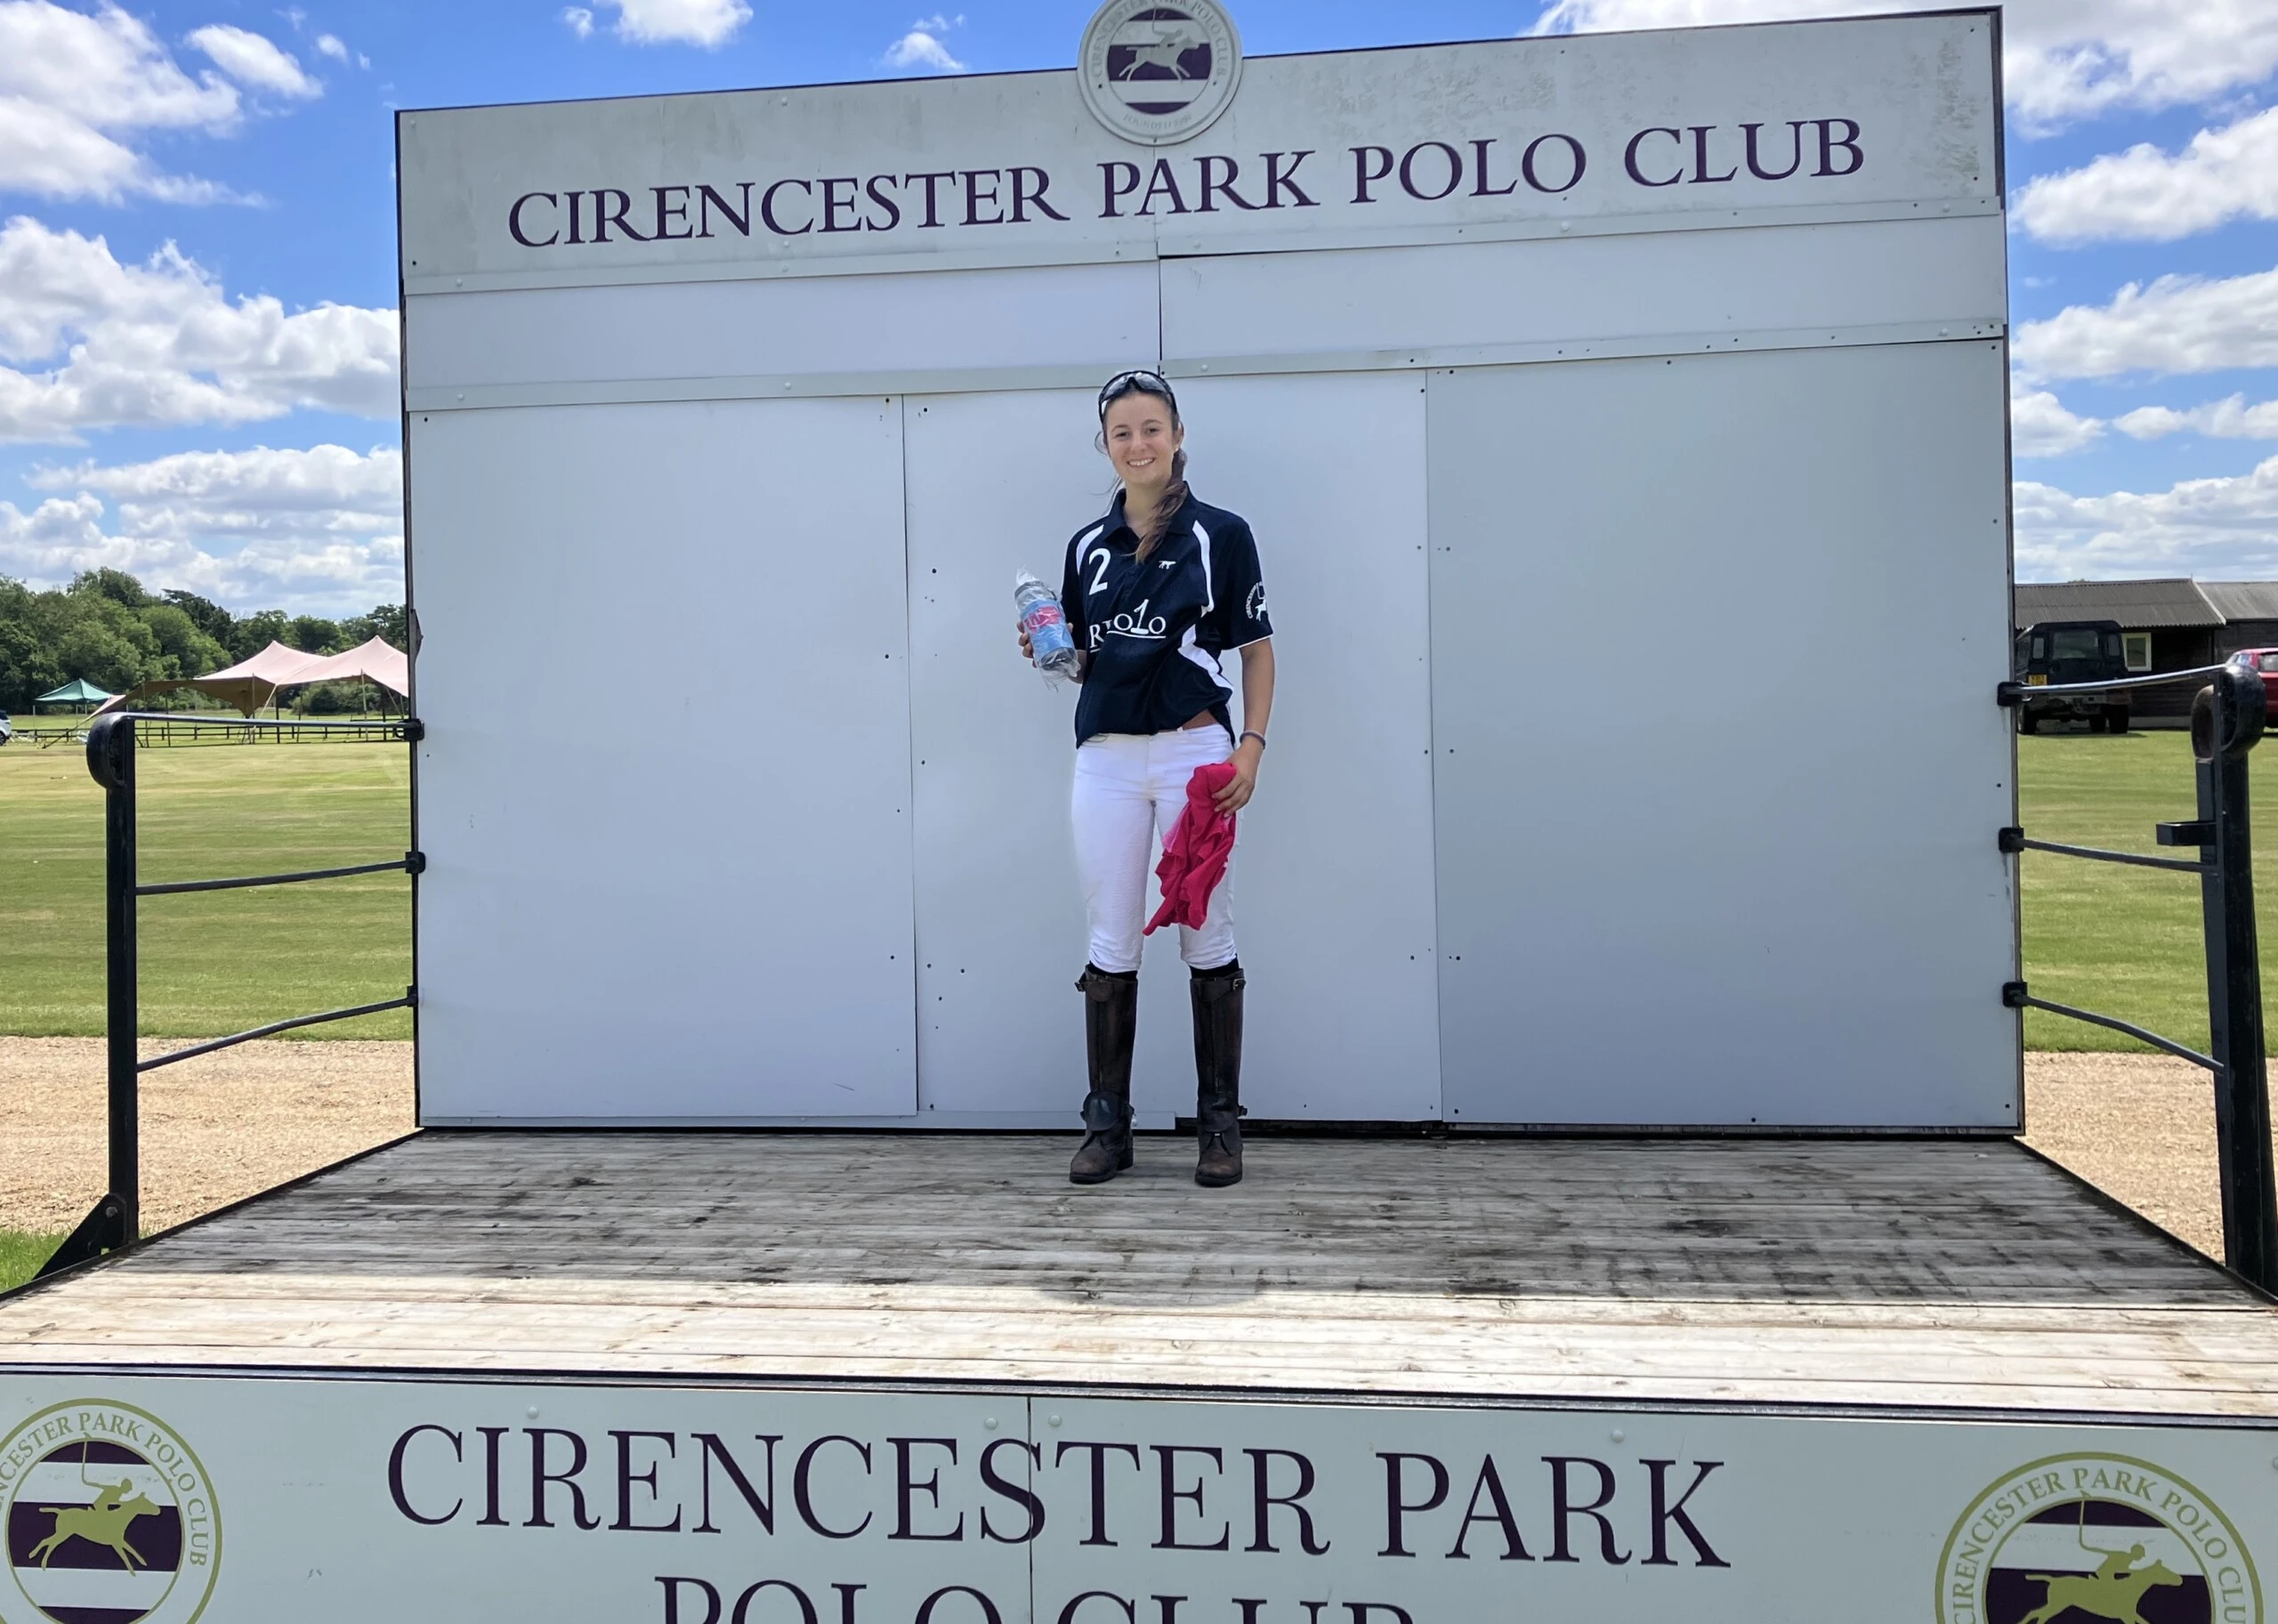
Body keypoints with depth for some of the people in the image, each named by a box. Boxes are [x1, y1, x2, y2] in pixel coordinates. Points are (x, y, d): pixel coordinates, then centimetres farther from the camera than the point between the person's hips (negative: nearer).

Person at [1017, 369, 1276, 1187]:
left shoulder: (1221, 533, 1)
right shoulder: (1087, 546, 11)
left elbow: (1257, 650, 2)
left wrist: (1251, 747, -8)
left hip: (1195, 752, -3)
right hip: (1106, 758, 3)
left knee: (1207, 938, 3)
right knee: (1111, 944, 5)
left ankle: (1220, 1123, 12)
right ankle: (1107, 1125, 13)